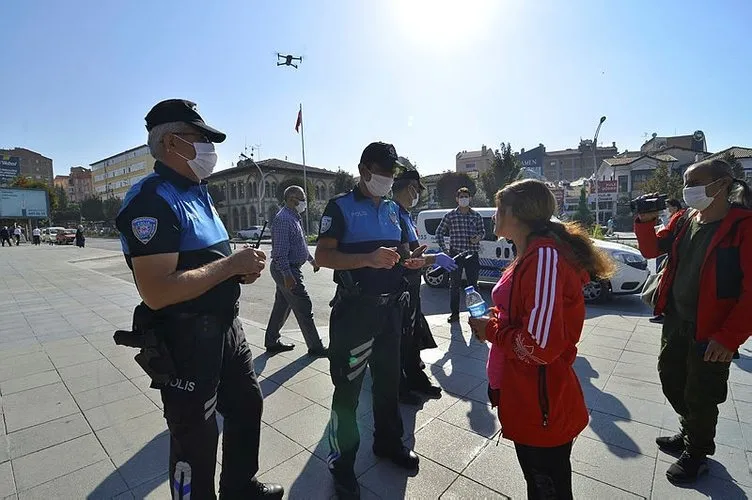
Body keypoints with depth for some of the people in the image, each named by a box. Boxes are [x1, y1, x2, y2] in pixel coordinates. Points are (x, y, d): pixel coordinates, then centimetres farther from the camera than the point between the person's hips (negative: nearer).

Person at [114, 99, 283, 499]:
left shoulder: (197, 193, 12)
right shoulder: (152, 200, -19)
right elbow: (157, 292, -28)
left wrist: (242, 270, 1)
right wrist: (231, 264, -22)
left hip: (225, 327, 10)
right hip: (185, 341, -10)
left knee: (247, 407, 24)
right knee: (195, 437, 10)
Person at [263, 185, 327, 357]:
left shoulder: (294, 218, 15)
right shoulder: (283, 219, -18)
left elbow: (300, 244, 26)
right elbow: (280, 250, -24)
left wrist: (311, 259, 28)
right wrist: (287, 275, -27)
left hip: (289, 270, 10)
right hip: (286, 270, -10)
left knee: (282, 306, 17)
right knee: (304, 307, -4)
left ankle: (272, 342, 30)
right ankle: (315, 347, 6)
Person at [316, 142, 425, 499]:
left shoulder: (394, 209, 12)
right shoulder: (341, 207, -6)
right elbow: (322, 256, -15)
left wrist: (412, 260, -3)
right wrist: (369, 259, -27)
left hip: (391, 306, 6)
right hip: (355, 309, -6)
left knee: (388, 379, 20)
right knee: (347, 387, 4)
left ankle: (388, 442, 41)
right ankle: (341, 460, 25)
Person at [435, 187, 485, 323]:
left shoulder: (476, 216, 7)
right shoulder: (450, 216, 1)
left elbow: (482, 231, 17)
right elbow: (439, 233, 6)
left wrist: (478, 237, -6)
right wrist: (444, 249, -1)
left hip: (472, 254, 1)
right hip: (455, 254, -1)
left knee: (473, 284, 7)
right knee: (454, 285, 5)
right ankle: (455, 313, 15)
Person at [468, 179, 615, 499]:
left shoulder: (544, 256, -24)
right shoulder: (533, 254, 7)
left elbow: (541, 346, -30)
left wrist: (492, 331, -16)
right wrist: (494, 322, 1)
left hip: (543, 410, -9)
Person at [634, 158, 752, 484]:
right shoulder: (684, 221, 3)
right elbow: (651, 250, 7)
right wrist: (645, 221, -10)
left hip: (710, 332, -6)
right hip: (675, 322, 6)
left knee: (699, 396, 11)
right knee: (670, 379, 21)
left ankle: (695, 454, 35)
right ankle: (689, 433, 46)